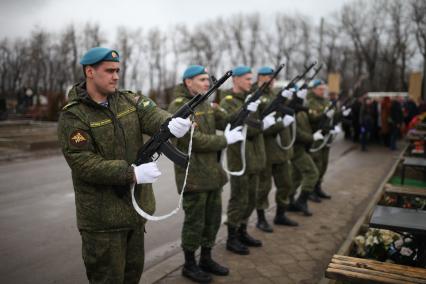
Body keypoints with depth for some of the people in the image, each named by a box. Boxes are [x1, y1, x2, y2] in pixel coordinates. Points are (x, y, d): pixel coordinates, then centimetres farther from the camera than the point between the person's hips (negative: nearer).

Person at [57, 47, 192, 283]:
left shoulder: (129, 100, 4)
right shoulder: (72, 116, -14)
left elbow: (152, 115, -15)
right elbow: (84, 164, -21)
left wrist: (171, 123, -39)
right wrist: (133, 173, -28)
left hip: (135, 206, 6)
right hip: (102, 216, -6)